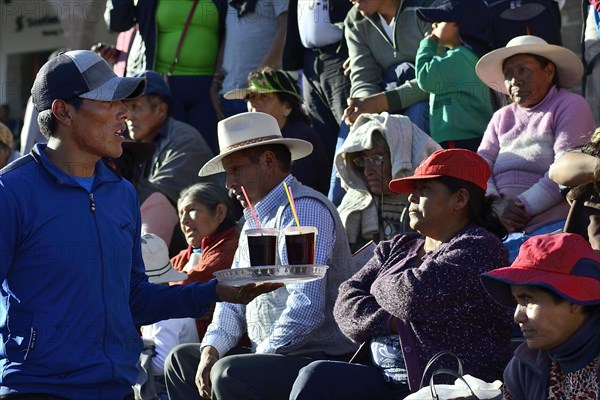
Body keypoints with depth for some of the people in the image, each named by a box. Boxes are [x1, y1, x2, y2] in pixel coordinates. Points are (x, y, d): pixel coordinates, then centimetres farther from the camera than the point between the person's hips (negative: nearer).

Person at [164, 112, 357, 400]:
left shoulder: (304, 210, -15)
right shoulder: (255, 219, 17)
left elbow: (306, 310, -25)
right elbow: (233, 299, 19)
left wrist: (259, 358, -18)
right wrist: (212, 349, 1)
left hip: (321, 360, -10)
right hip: (273, 356, 10)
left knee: (230, 373, -31)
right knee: (182, 359, 13)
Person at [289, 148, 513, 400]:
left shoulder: (479, 248, -4)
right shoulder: (398, 248, 20)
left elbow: (414, 296, -18)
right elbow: (347, 303, 10)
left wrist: (380, 286, 5)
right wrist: (392, 322, -10)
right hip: (383, 378, 8)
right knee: (315, 377, -20)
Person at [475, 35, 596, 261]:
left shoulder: (570, 106, 5)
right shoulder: (501, 118, 25)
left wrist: (525, 206, -15)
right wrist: (497, 205, -10)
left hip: (555, 224, -5)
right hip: (507, 231, 5)